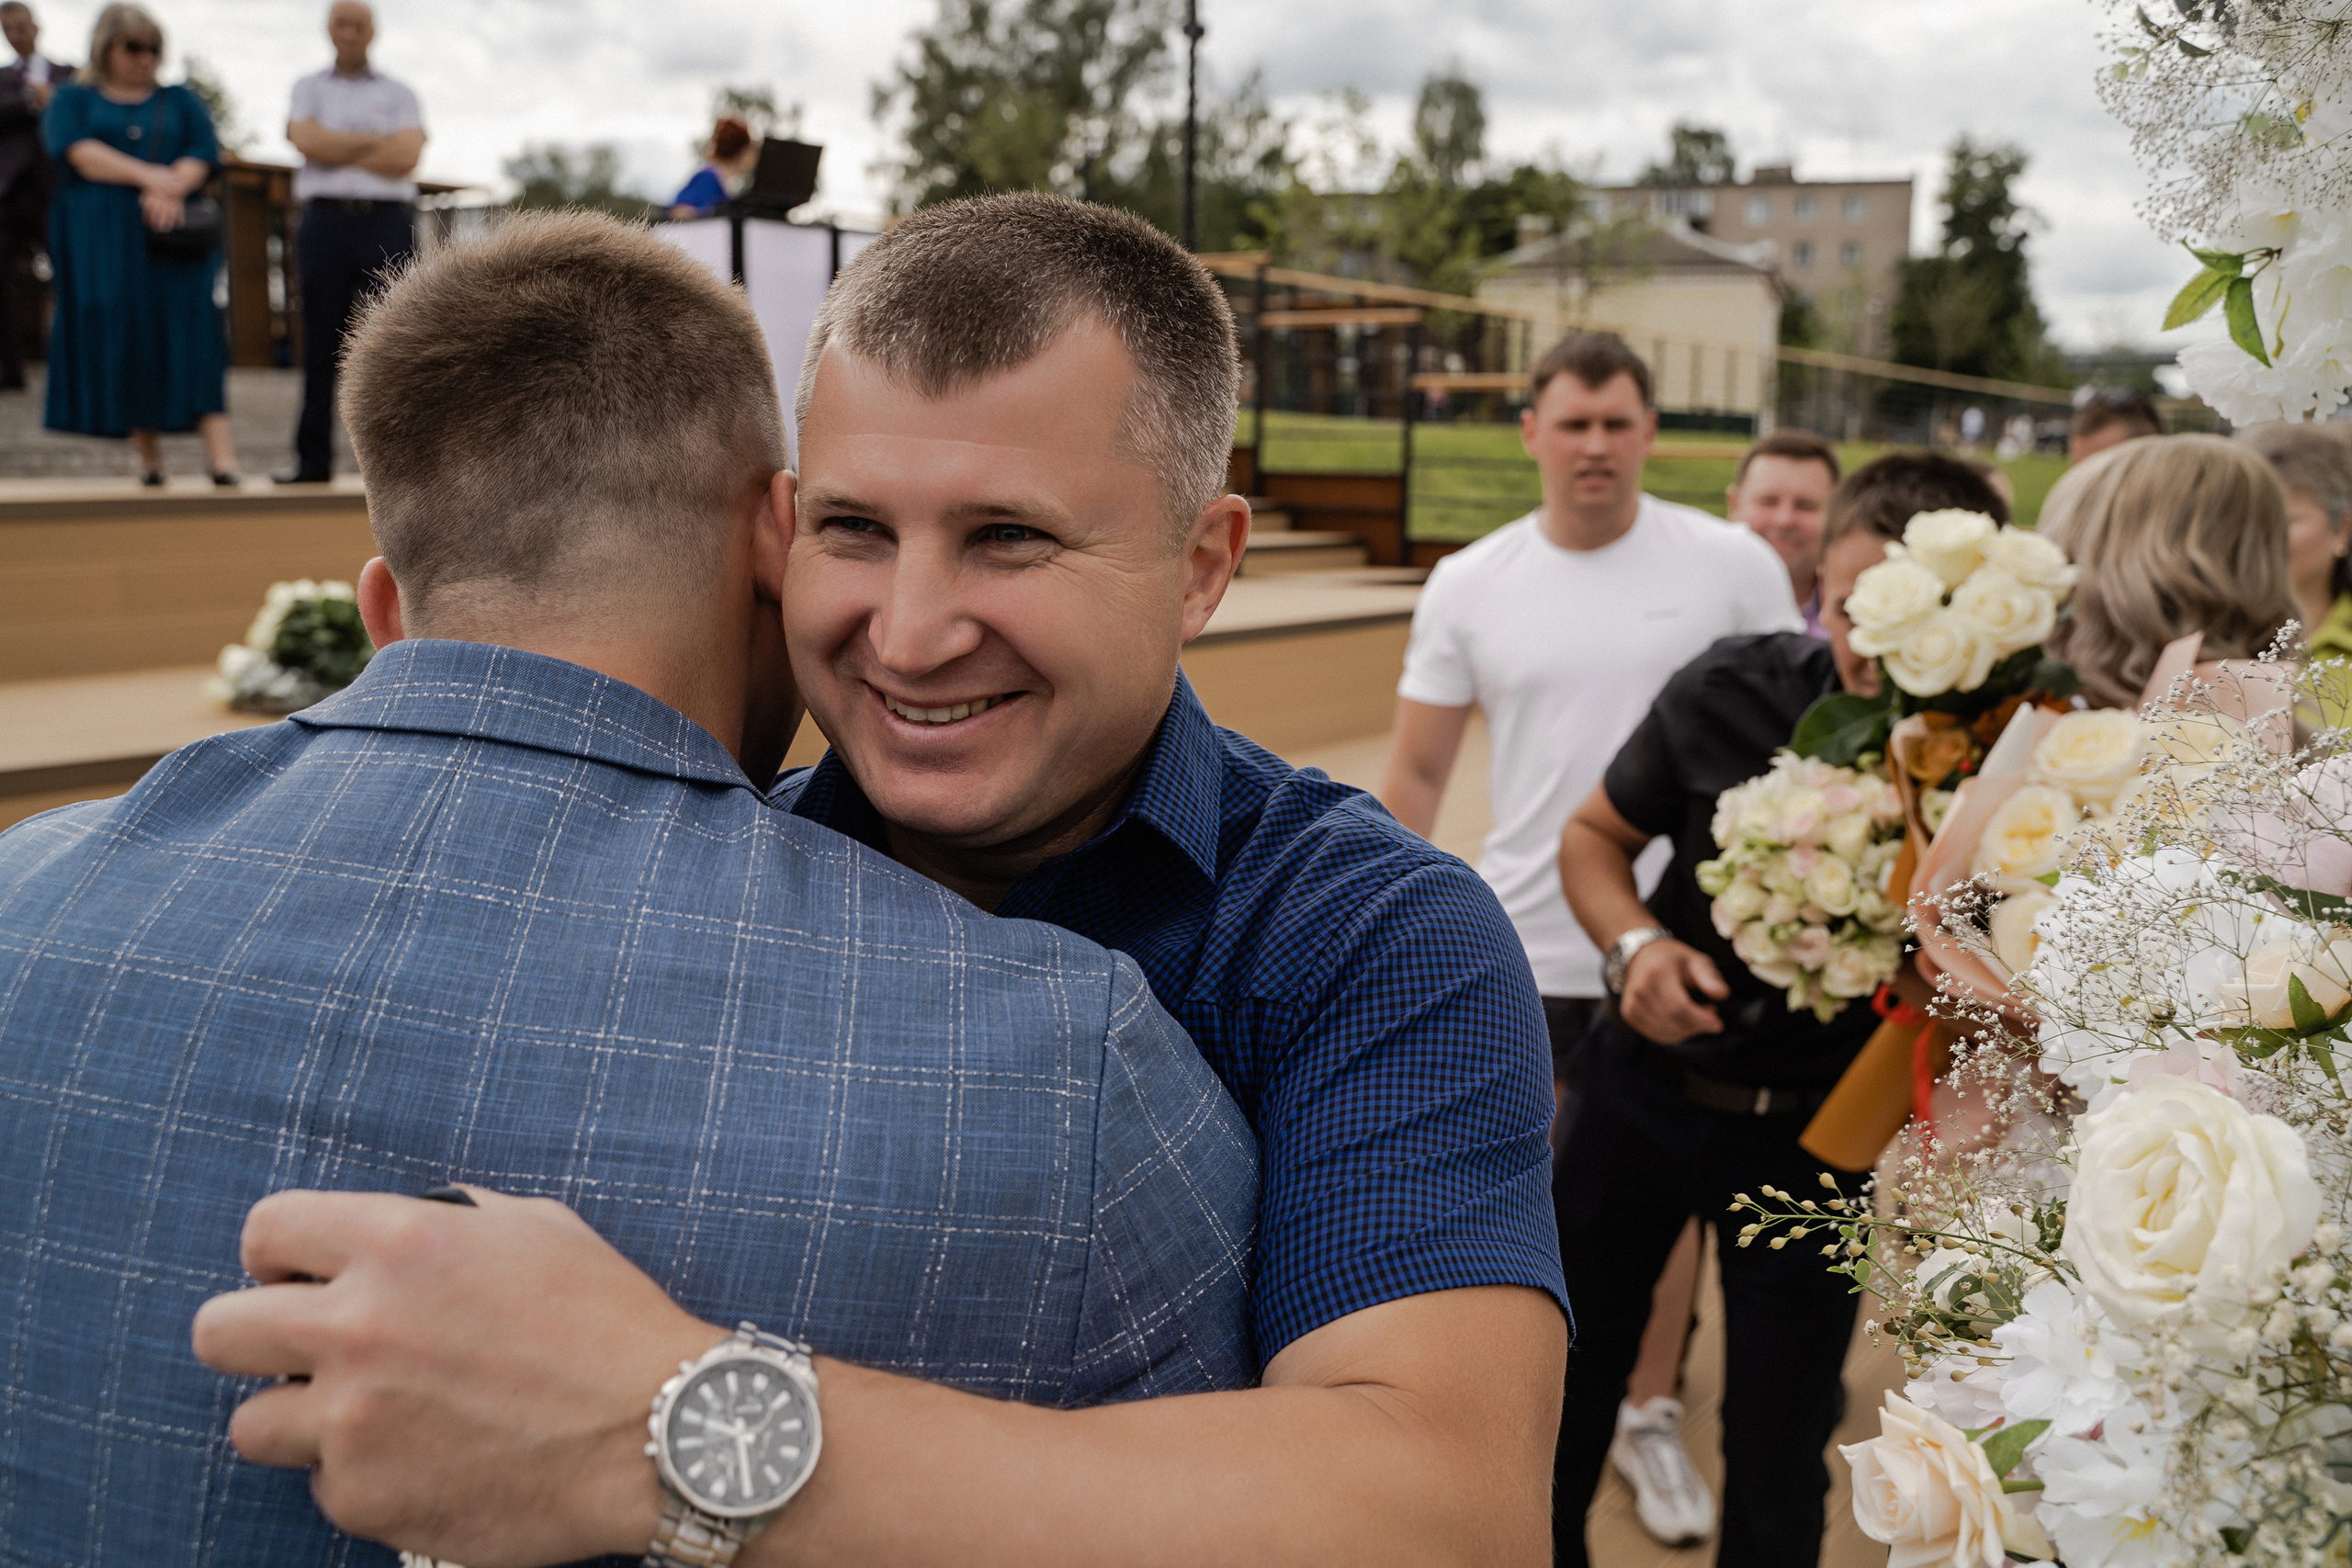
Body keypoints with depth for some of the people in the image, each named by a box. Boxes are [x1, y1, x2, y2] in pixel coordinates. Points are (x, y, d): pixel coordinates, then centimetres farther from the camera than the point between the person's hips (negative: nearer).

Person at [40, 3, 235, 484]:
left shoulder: (180, 101, 18)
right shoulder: (73, 99, 13)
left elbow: (203, 153, 3)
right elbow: (75, 150, -6)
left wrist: (170, 190, -17)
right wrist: (147, 176, -18)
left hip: (172, 236, 0)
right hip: (100, 241, 0)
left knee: (188, 334, -14)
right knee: (120, 340, -5)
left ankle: (221, 452, -25)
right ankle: (146, 451, 0)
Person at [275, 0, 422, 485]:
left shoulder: (399, 94, 14)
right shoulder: (309, 89, 16)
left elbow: (407, 156, -5)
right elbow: (306, 140, -4)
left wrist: (337, 151, -3)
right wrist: (376, 142, -3)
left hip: (387, 225, 0)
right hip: (326, 221, 1)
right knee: (320, 346, -2)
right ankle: (314, 459, 0)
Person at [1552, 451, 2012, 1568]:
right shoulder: (1734, 689, -16)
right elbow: (1596, 835, 0)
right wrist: (1637, 944, -19)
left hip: (1816, 1131, -1)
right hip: (1646, 1083, 2)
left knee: (1777, 1458, 10)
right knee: (1564, 1368, 18)